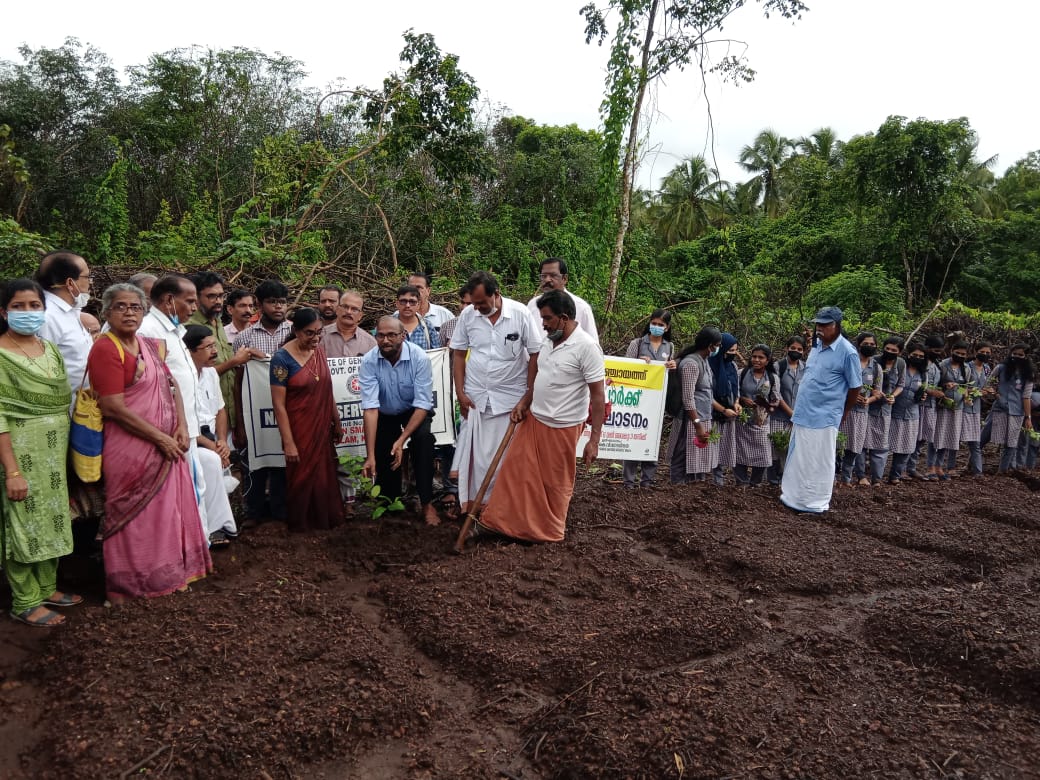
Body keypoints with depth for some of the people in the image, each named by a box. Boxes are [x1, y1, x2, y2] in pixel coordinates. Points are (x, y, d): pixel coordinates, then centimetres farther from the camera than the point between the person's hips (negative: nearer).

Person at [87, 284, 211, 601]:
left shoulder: (150, 345, 11)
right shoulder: (106, 350, -13)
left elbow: (171, 385, 15)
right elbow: (114, 408, -19)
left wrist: (181, 427, 0)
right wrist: (160, 438, -15)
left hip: (167, 446, 8)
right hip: (132, 450, -8)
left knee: (167, 512, 15)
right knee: (135, 519, 2)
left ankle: (168, 576, 30)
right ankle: (124, 588, 18)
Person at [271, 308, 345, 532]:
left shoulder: (319, 351, 3)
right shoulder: (282, 358, -15)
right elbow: (279, 405, -15)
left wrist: (337, 422, 14)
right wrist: (288, 442, -17)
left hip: (323, 429, 5)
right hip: (300, 431, -5)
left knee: (325, 476, 14)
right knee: (302, 478, 8)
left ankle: (326, 521, 32)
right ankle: (301, 526, 27)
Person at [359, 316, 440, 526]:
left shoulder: (419, 357, -28)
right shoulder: (369, 361, -25)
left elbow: (422, 404, -26)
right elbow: (370, 408, -30)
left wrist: (402, 440, -35)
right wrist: (370, 456, -35)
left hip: (414, 411, -2)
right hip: (385, 414, 2)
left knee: (423, 438, -28)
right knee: (383, 456, -6)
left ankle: (426, 502, -17)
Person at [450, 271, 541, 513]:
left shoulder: (520, 313, -12)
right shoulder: (467, 314, -4)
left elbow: (536, 355, -8)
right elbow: (459, 354, 6)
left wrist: (527, 398, -9)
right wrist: (460, 392, 0)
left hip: (510, 397, -2)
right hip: (475, 396, 2)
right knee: (474, 451, 8)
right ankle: (471, 500, 21)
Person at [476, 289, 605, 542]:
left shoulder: (586, 347, -18)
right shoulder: (549, 341, 5)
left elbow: (597, 395, -18)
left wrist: (594, 439, -19)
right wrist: (523, 405, 9)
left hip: (562, 428, -7)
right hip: (533, 419, 7)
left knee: (556, 483, 9)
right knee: (513, 469, 10)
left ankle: (550, 532, 27)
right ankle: (494, 520, 22)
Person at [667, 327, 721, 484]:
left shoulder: (704, 361, 12)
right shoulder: (691, 363, -17)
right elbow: (688, 397, -22)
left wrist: (708, 421, 15)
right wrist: (698, 425, -24)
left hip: (704, 418, 9)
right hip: (692, 420, -9)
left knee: (698, 458, 13)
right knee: (686, 458, -1)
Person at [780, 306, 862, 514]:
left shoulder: (847, 352, -14)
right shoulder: (817, 346, 8)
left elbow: (855, 387, -7)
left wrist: (842, 415, 5)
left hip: (824, 418, -7)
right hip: (802, 414, 7)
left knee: (819, 463, 4)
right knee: (797, 459, 15)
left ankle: (816, 502, 16)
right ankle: (793, 496, 27)